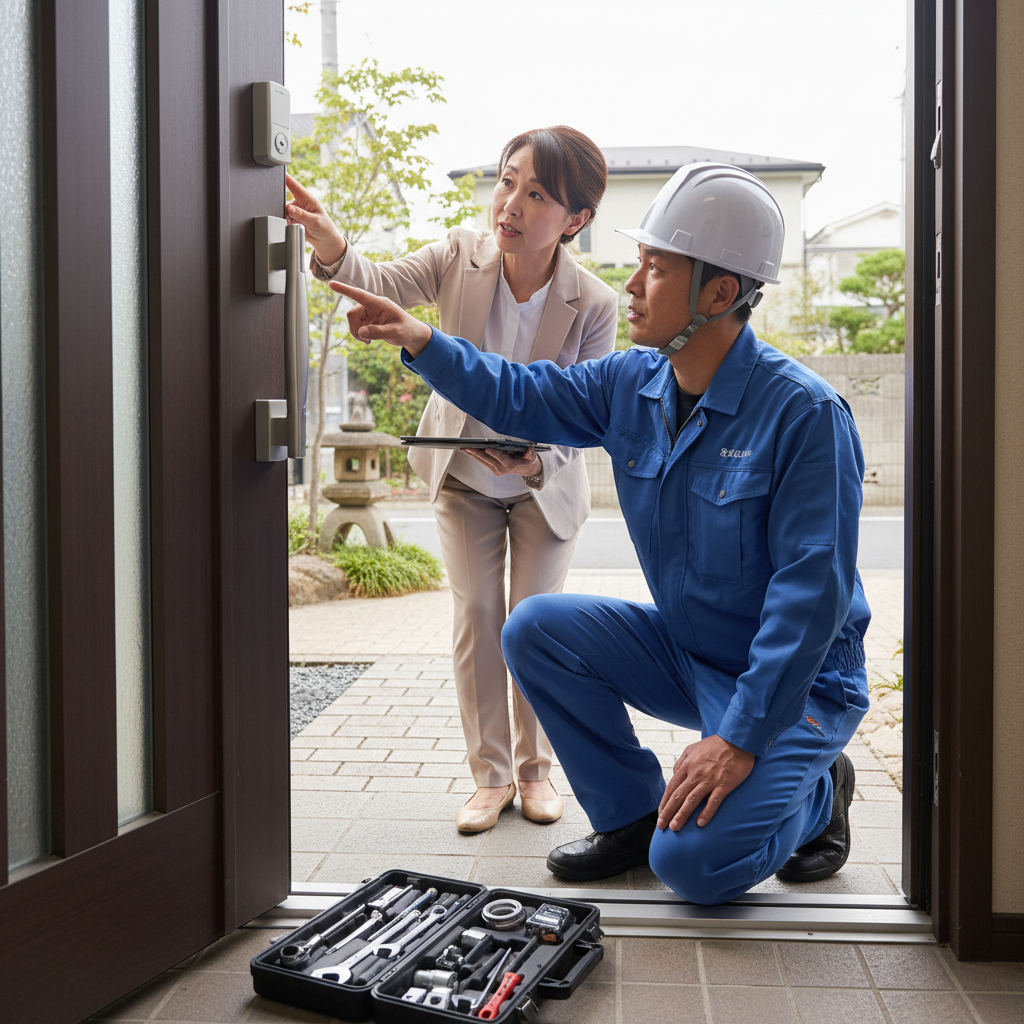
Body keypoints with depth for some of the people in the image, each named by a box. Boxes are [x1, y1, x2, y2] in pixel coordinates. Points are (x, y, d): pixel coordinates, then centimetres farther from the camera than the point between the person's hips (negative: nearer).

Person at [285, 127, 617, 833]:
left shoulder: (594, 305, -24)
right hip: (462, 475, 2)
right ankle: (491, 775, 13)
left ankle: (535, 767, 20)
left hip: (545, 483, -1)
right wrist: (331, 245, -44)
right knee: (476, 617, -1)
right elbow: (381, 286, -23)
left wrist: (536, 462, -39)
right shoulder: (461, 256, -19)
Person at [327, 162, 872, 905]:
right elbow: (519, 397, 10)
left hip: (796, 680, -6)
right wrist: (420, 340, -5)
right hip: (683, 651, 7)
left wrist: (740, 738, -28)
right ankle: (632, 813, 6)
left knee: (693, 860, -22)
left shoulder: (804, 414, -24)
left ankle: (813, 792, 11)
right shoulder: (632, 385, -3)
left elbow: (812, 590, -26)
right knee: (535, 629, -10)